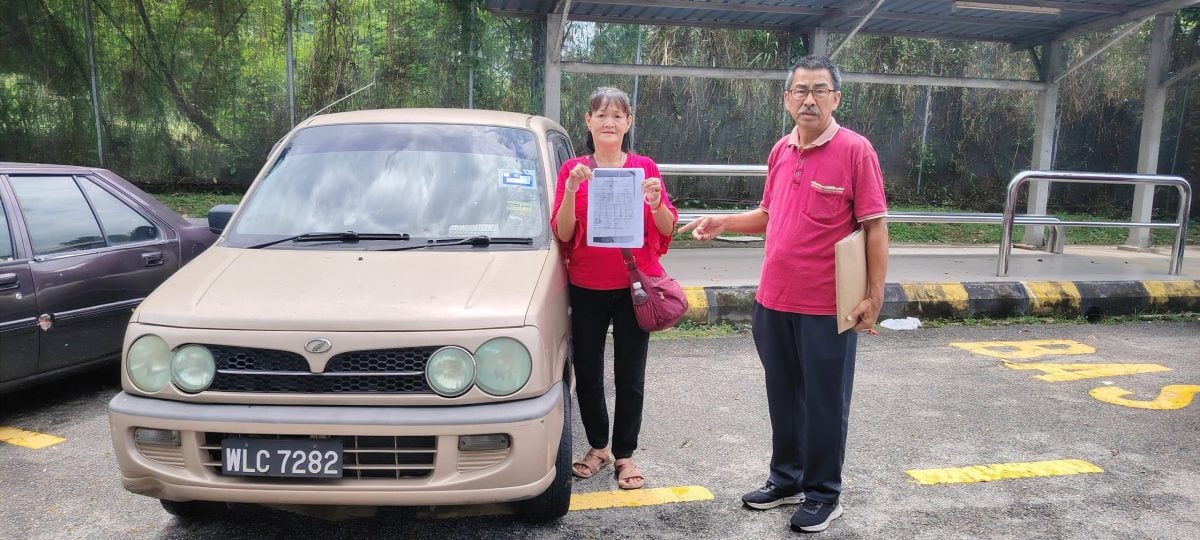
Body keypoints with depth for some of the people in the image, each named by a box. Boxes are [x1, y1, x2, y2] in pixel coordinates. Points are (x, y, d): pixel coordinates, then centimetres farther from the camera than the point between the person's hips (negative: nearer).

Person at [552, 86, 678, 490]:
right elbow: (563, 234, -5)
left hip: (634, 286, -1)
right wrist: (571, 190, -19)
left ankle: (625, 454, 21)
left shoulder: (644, 168, 1)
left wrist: (656, 203, -19)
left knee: (630, 376, 5)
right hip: (587, 289, 1)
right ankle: (598, 447, 30)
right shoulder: (573, 170, 1)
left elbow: (667, 230, 1)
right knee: (587, 374, 10)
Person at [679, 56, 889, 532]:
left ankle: (823, 495, 23)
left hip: (827, 307, -6)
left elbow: (875, 226, -10)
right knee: (783, 398, 18)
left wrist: (874, 295, -14)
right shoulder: (781, 151, 9)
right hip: (773, 301, 6)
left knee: (824, 404, 7)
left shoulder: (855, 150, -10)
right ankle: (786, 479, 34)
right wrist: (722, 223, 6)